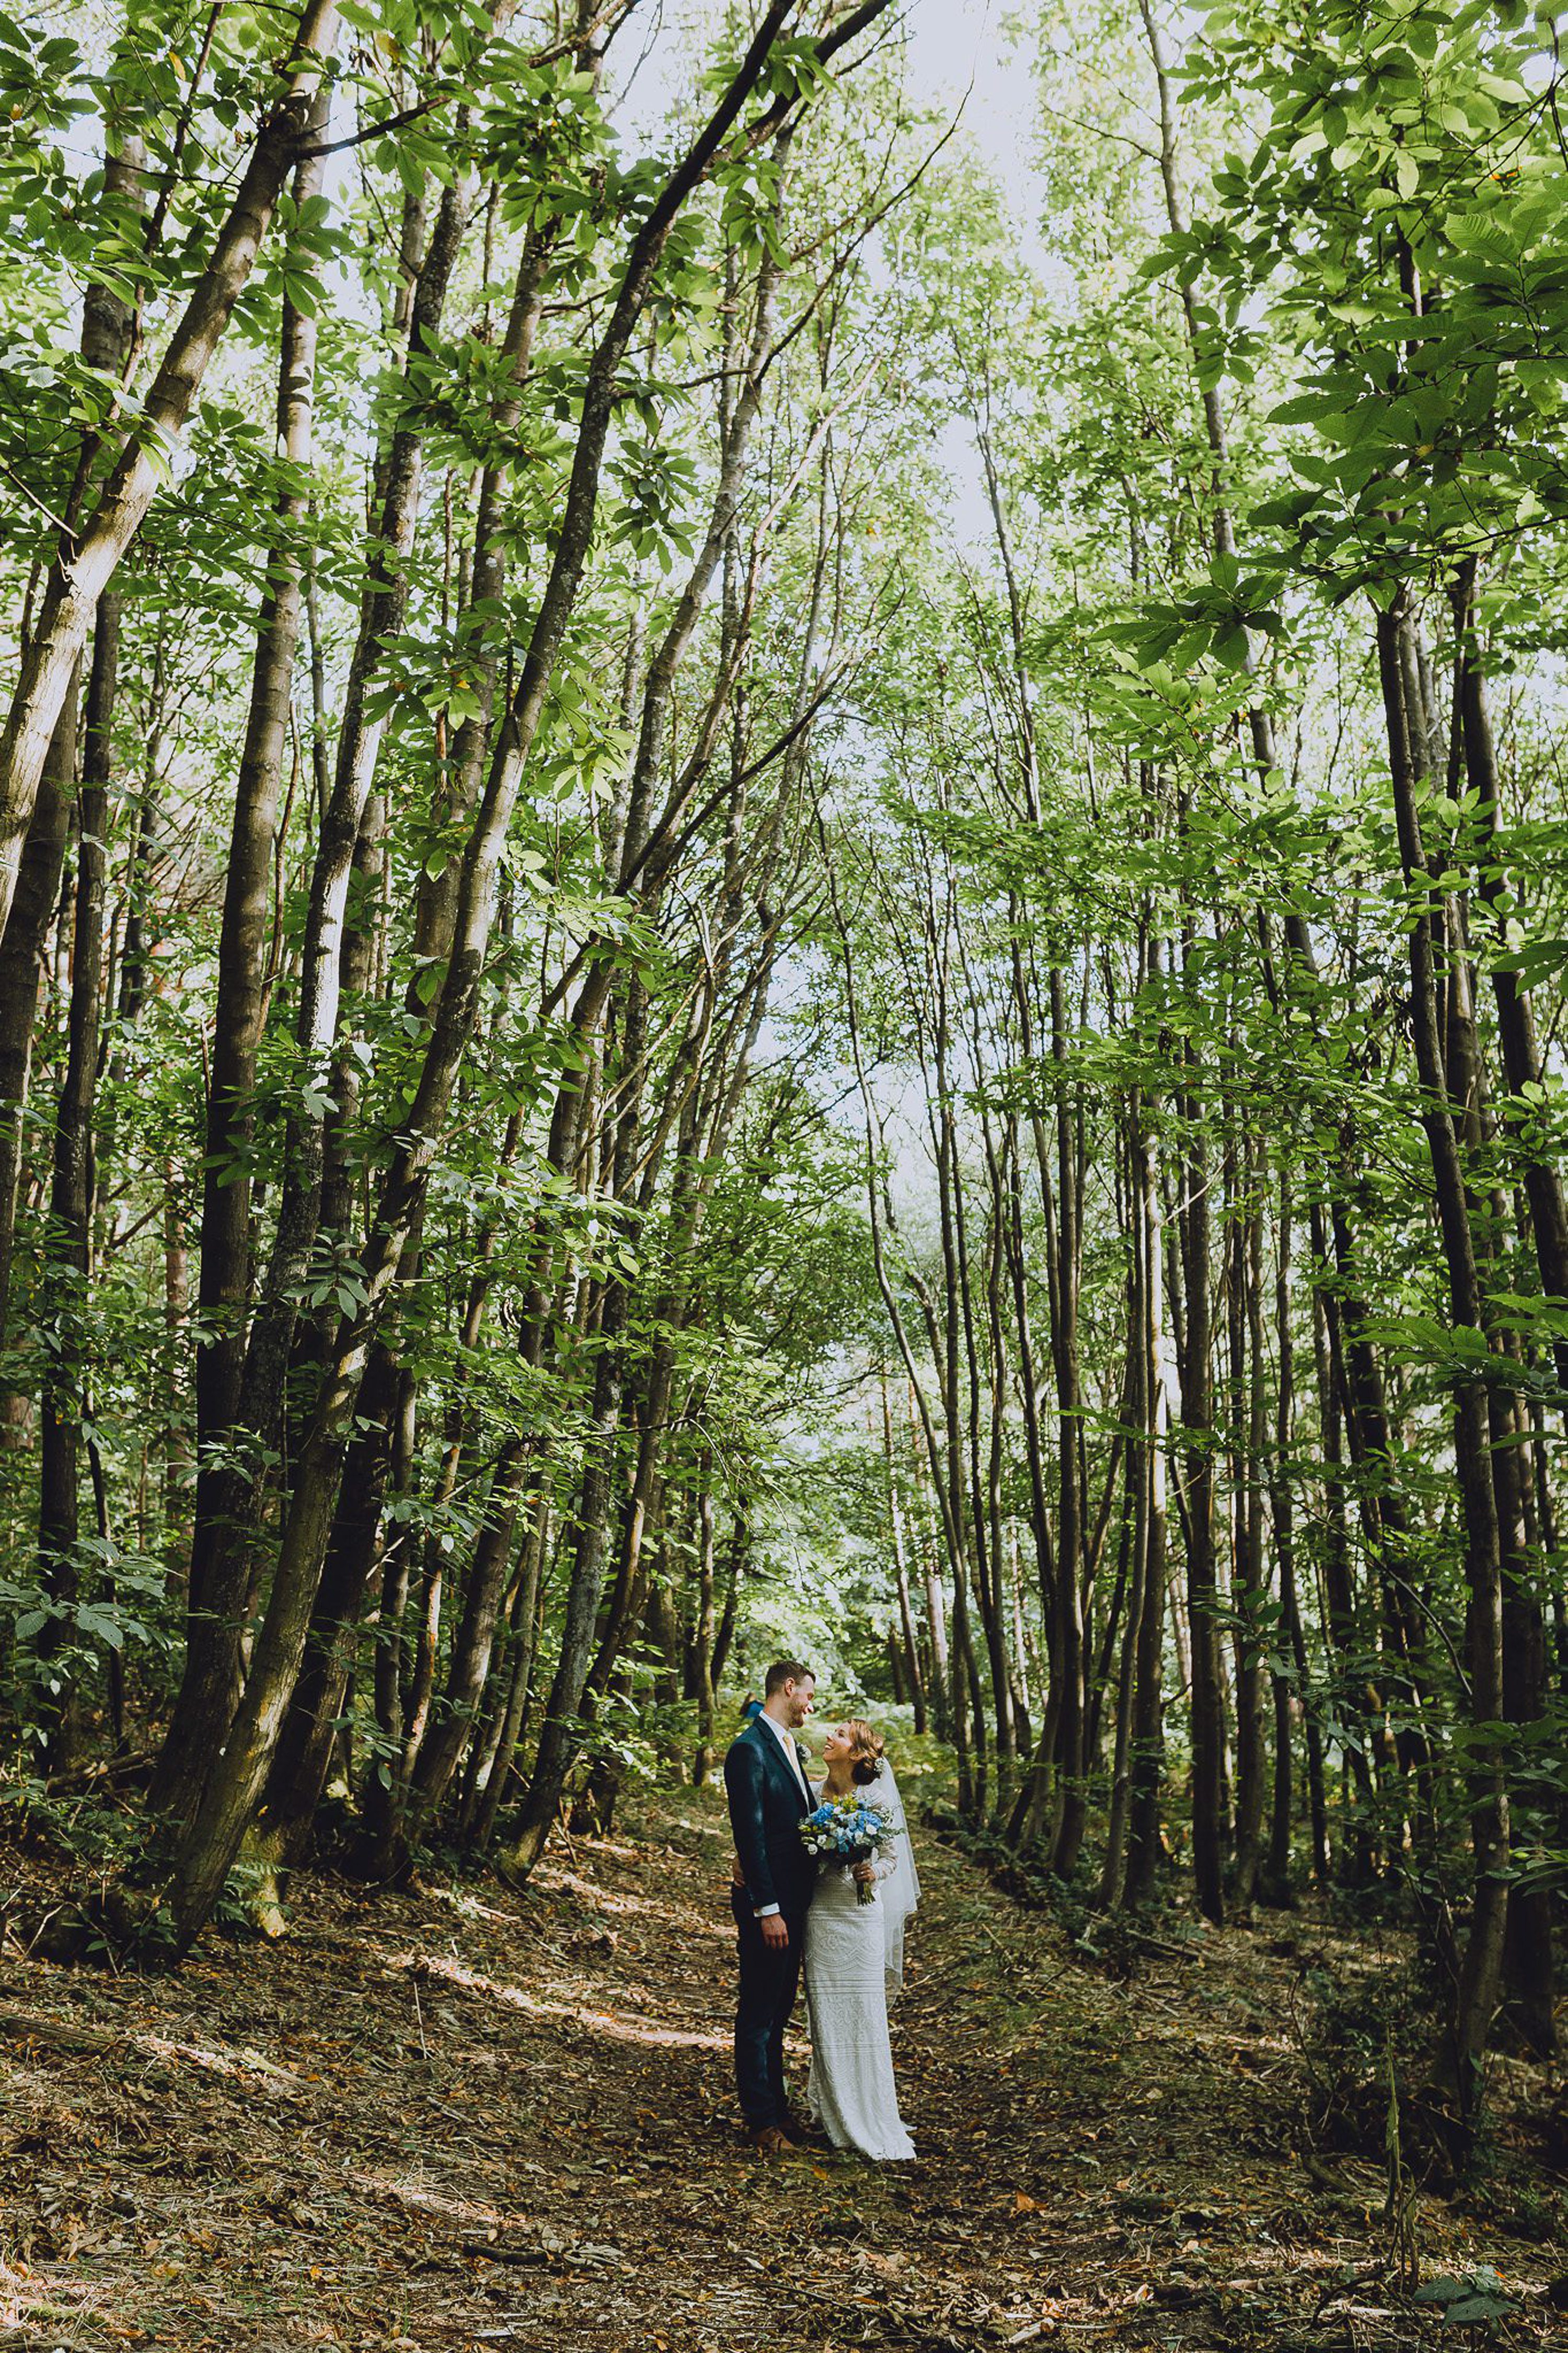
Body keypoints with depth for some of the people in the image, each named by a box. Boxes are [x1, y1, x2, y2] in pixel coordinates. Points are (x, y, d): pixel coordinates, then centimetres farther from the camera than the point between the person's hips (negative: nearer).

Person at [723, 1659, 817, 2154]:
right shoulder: (750, 1749, -17)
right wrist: (767, 1909, -21)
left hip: (793, 1899, 9)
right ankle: (761, 2120, 12)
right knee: (759, 2014, 3)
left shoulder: (788, 1746, 12)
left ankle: (777, 2107, 28)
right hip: (767, 1904, -9)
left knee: (778, 2009, 18)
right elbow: (750, 1835, -20)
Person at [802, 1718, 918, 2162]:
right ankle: (839, 2119, 18)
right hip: (820, 1912, 3)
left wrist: (874, 1872, -19)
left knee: (865, 2017, -3)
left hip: (861, 1912, -3)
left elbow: (892, 1857, 1)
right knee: (827, 2015, 5)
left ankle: (878, 2129, 5)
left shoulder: (876, 1799, -5)